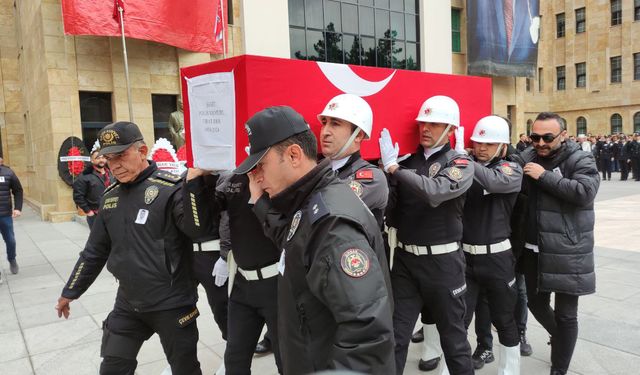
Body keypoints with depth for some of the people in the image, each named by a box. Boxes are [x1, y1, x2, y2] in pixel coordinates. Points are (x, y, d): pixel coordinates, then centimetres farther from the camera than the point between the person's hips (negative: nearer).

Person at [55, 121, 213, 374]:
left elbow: (198, 230, -27)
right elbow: (95, 250, 16)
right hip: (127, 304, 6)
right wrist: (70, 291, 23)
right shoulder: (110, 196, 6)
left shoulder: (170, 188, -16)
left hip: (171, 304, -6)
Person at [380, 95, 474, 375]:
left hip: (442, 260, -3)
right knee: (395, 336, 6)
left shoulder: (460, 164, -5)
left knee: (453, 335, 14)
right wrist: (388, 171, -11)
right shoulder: (407, 162, 6)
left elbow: (435, 192, -27)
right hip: (405, 258, 3)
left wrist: (393, 167, -20)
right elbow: (392, 211, 4)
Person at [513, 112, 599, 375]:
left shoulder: (580, 160, -6)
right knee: (536, 303, 17)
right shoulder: (527, 158, 6)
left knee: (566, 314, 7)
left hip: (567, 253, -4)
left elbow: (586, 192, -23)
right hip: (534, 250, 5)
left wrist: (545, 176, -22)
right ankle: (559, 337, 48)